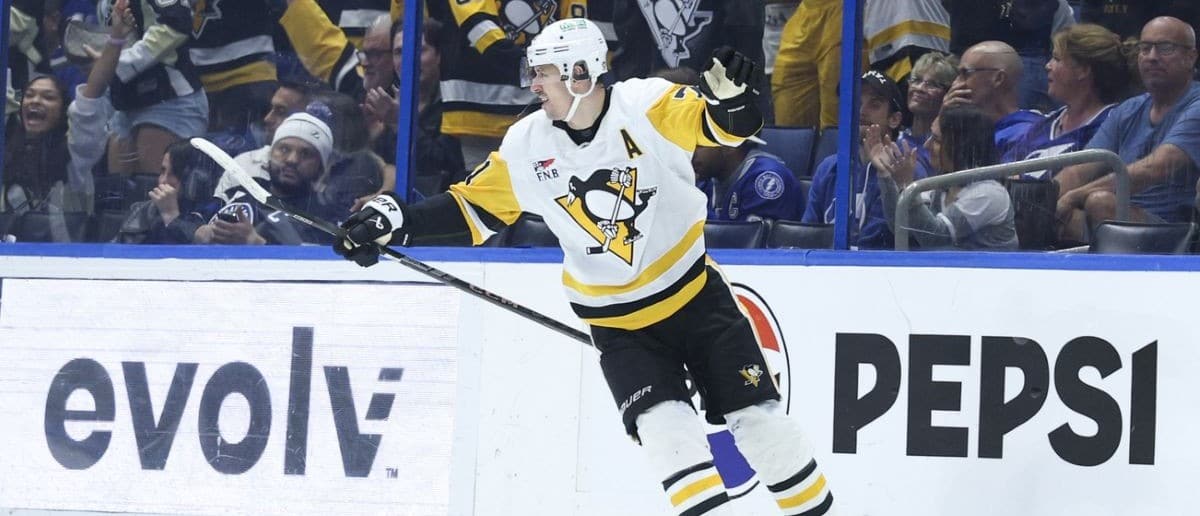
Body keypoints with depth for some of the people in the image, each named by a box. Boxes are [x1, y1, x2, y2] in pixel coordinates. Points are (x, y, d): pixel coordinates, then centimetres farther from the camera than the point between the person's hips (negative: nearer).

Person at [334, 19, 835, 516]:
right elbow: (471, 204, 3)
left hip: (695, 294, -2)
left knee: (758, 417, 0)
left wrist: (731, 96, -45)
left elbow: (729, 126, -22)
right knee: (667, 430, -15)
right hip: (617, 322, 2)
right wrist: (393, 219, -7)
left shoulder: (647, 106, -16)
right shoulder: (526, 147, -6)